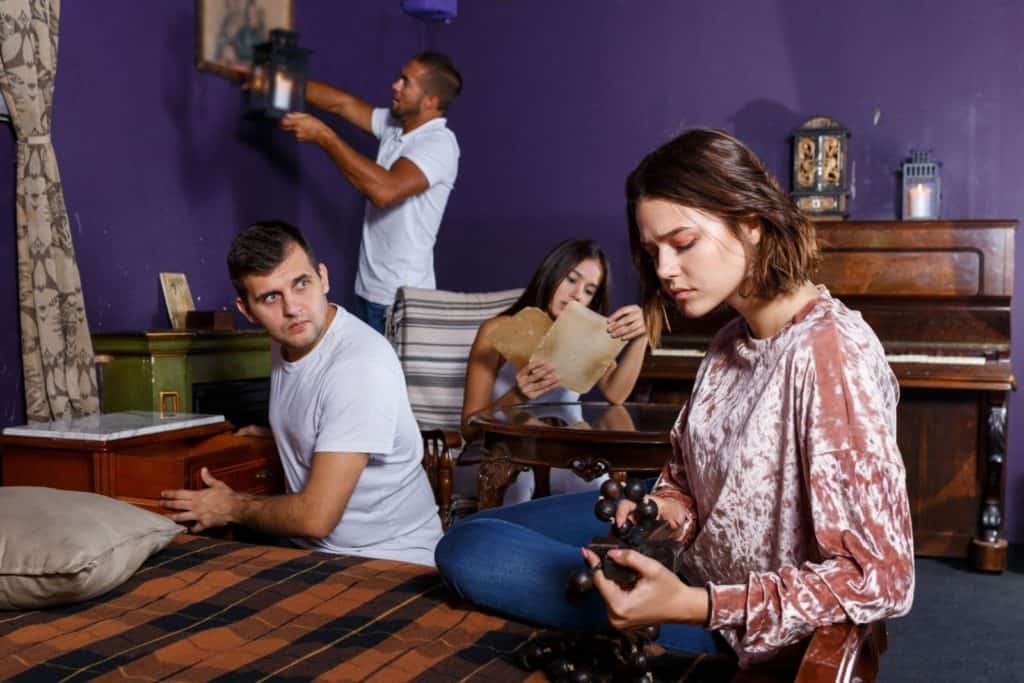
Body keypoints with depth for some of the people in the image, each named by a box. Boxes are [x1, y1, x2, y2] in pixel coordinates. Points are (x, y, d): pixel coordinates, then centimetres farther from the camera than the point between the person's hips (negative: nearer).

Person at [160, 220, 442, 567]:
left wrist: (233, 508, -7)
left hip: (389, 561, -7)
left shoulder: (361, 364, -24)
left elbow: (316, 517, -22)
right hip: (313, 549, 8)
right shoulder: (284, 346, 4)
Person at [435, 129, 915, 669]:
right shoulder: (732, 342, -1)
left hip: (757, 631, -8)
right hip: (696, 569, 8)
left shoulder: (829, 351, -27)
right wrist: (664, 507, -15)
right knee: (466, 541, 12)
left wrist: (692, 606, -35)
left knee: (470, 554, -15)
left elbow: (881, 579, -30)